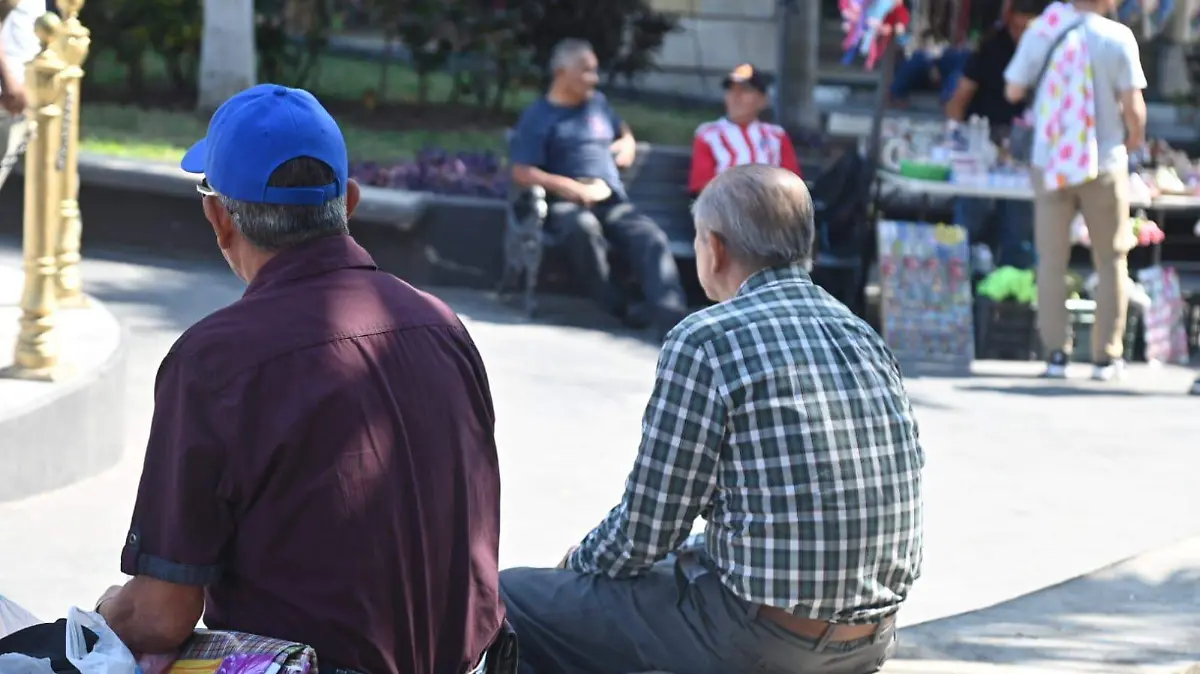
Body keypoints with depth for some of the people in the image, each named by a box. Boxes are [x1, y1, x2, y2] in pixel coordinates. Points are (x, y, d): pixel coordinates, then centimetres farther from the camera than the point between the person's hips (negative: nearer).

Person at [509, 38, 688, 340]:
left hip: (613, 201, 4)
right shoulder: (538, 116, 4)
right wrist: (573, 187, -16)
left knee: (652, 238, -28)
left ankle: (671, 317, -46)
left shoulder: (598, 103, 22)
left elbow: (626, 136, 39)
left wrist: (626, 147, 13)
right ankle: (619, 307, -27)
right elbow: (521, 173, -5)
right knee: (584, 228, -41)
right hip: (567, 203, -4)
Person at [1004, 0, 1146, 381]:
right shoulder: (1117, 38, -11)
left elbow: (1013, 91, 3)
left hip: (1049, 163, 2)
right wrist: (1135, 140, 9)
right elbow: (1133, 106, -10)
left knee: (1051, 261, 11)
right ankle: (1106, 356, 9)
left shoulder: (1041, 32, -4)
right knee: (1111, 260, 10)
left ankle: (1056, 353, 7)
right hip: (1104, 164, -2)